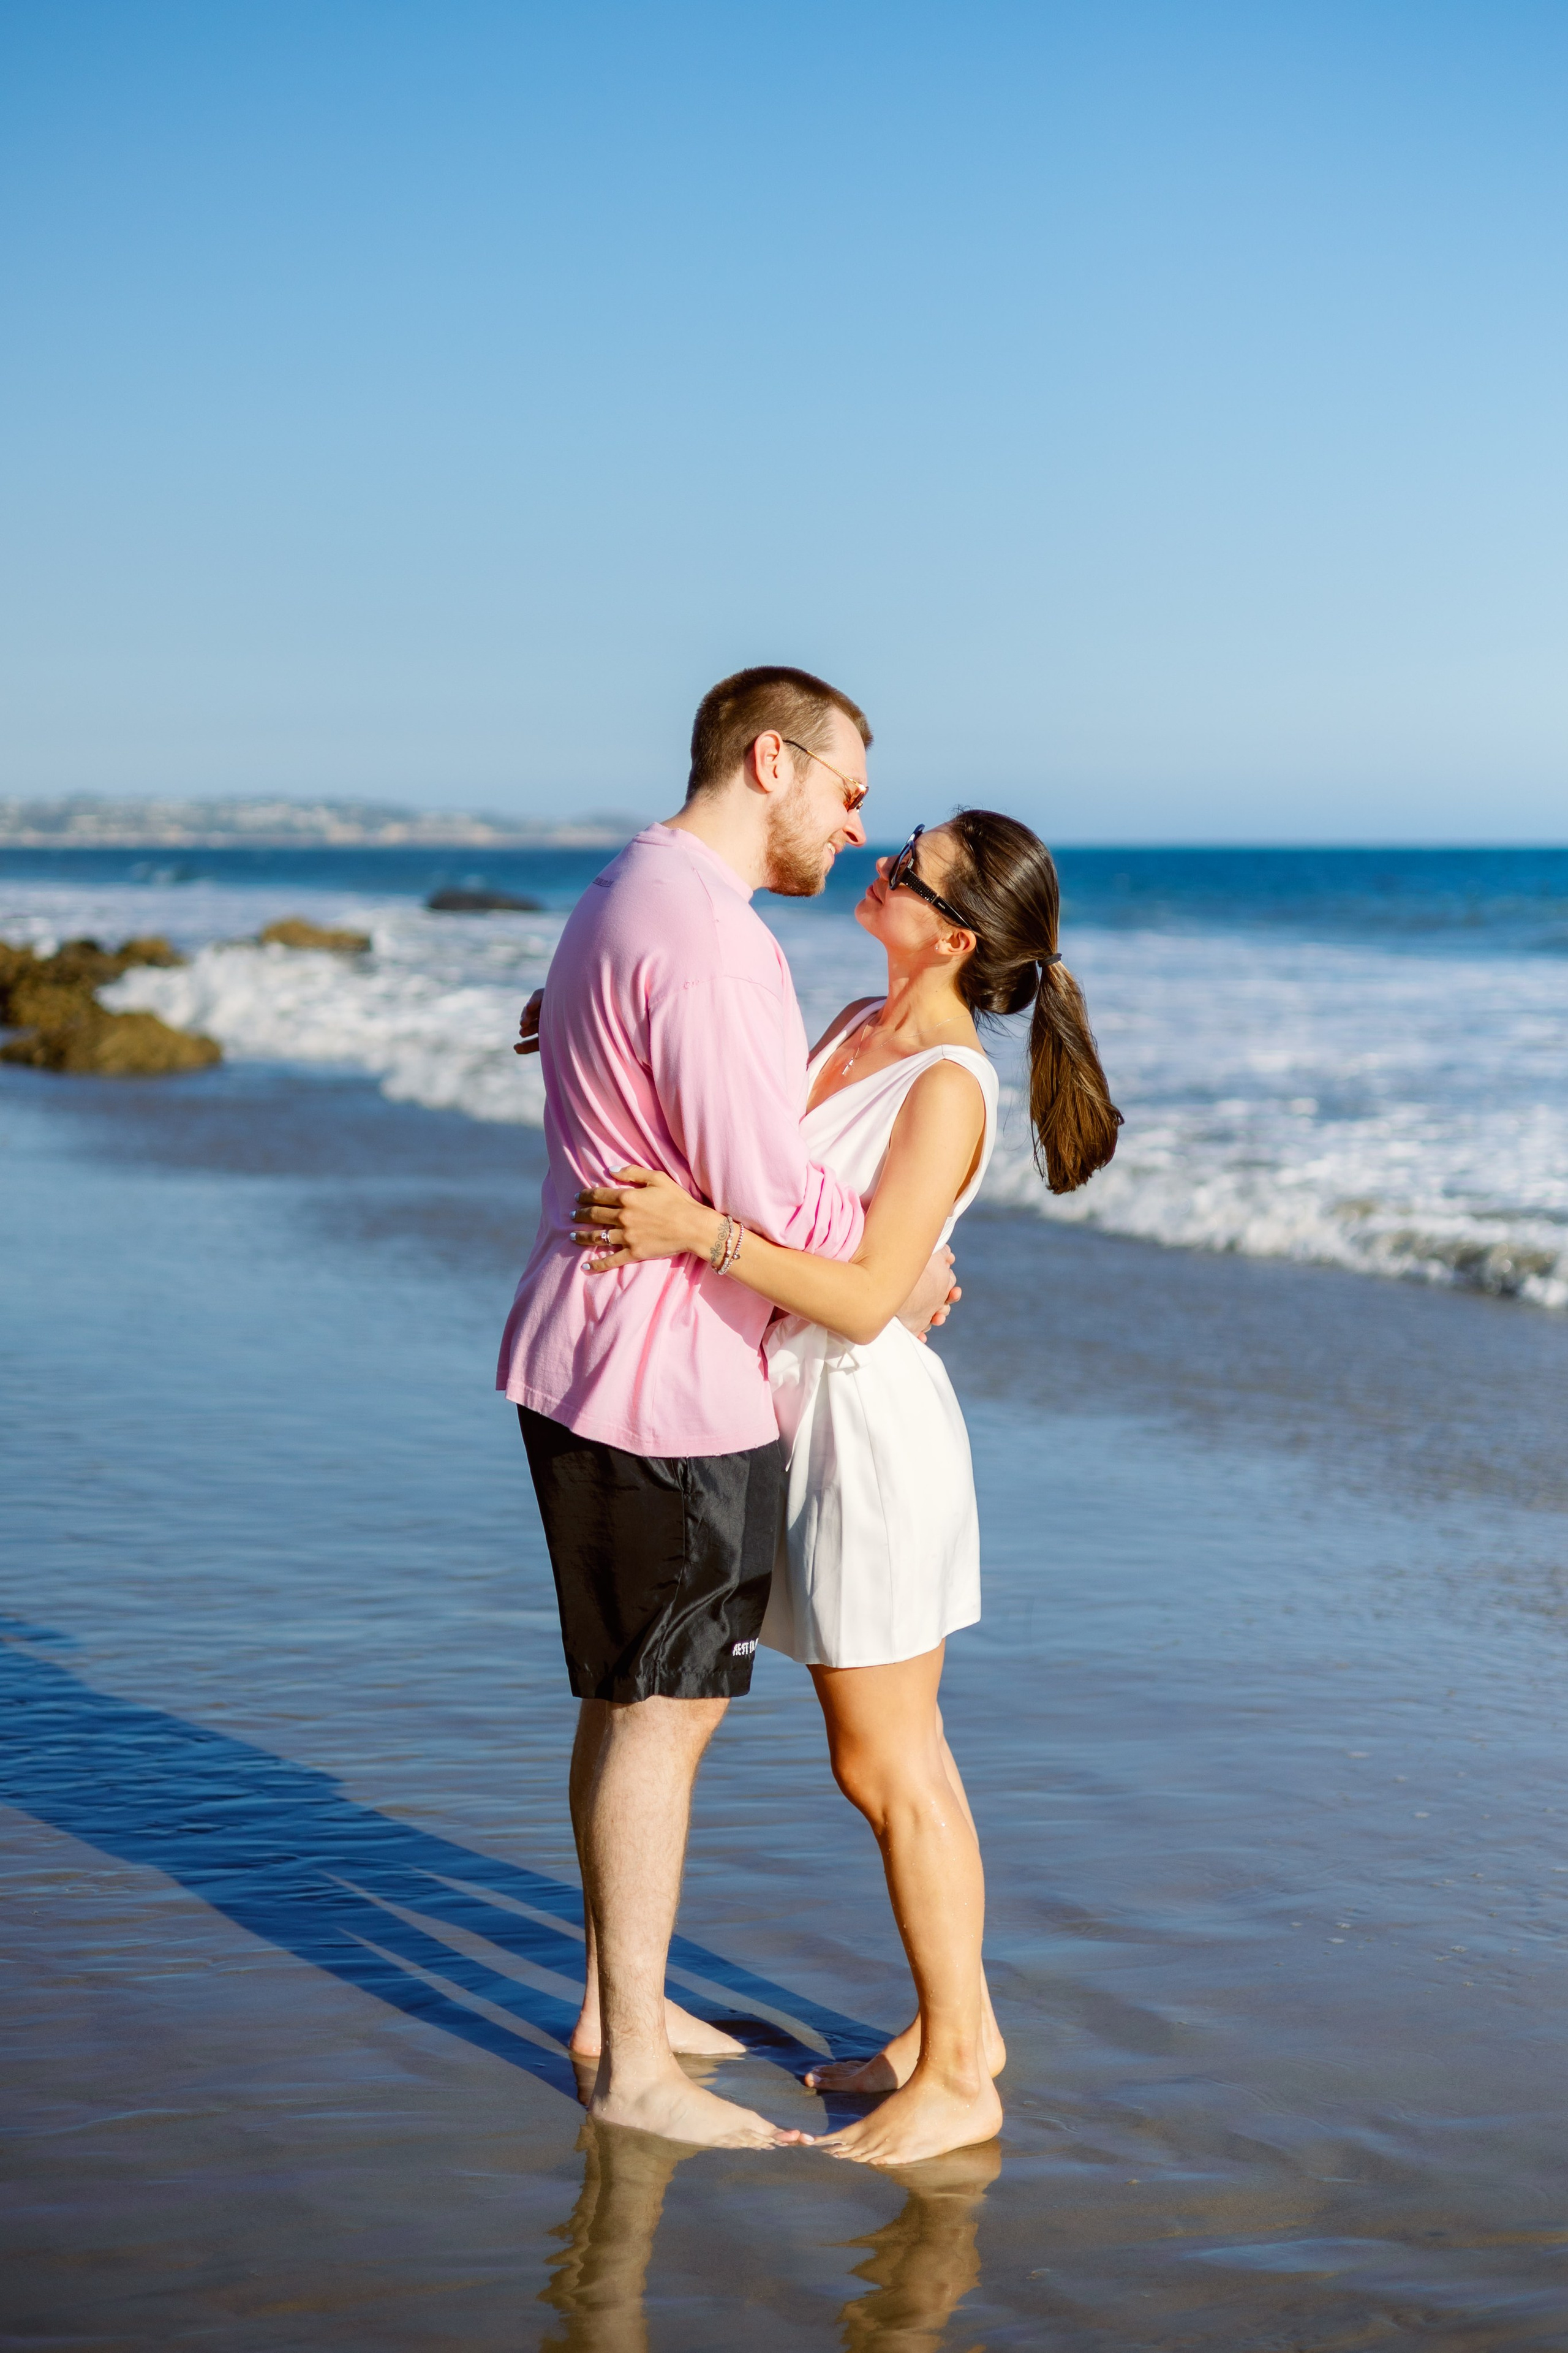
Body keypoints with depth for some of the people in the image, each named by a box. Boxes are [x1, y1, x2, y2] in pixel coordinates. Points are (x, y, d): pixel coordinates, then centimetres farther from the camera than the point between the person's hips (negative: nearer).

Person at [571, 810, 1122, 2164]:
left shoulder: (948, 1088, -19)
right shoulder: (857, 1029, 8)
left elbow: (866, 1298, -23)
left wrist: (701, 1231, -30)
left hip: (874, 1417, -9)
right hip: (817, 1413, 9)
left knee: (886, 1763, -1)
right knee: (904, 1753, 16)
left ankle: (956, 2081, 10)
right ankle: (959, 2024, 28)